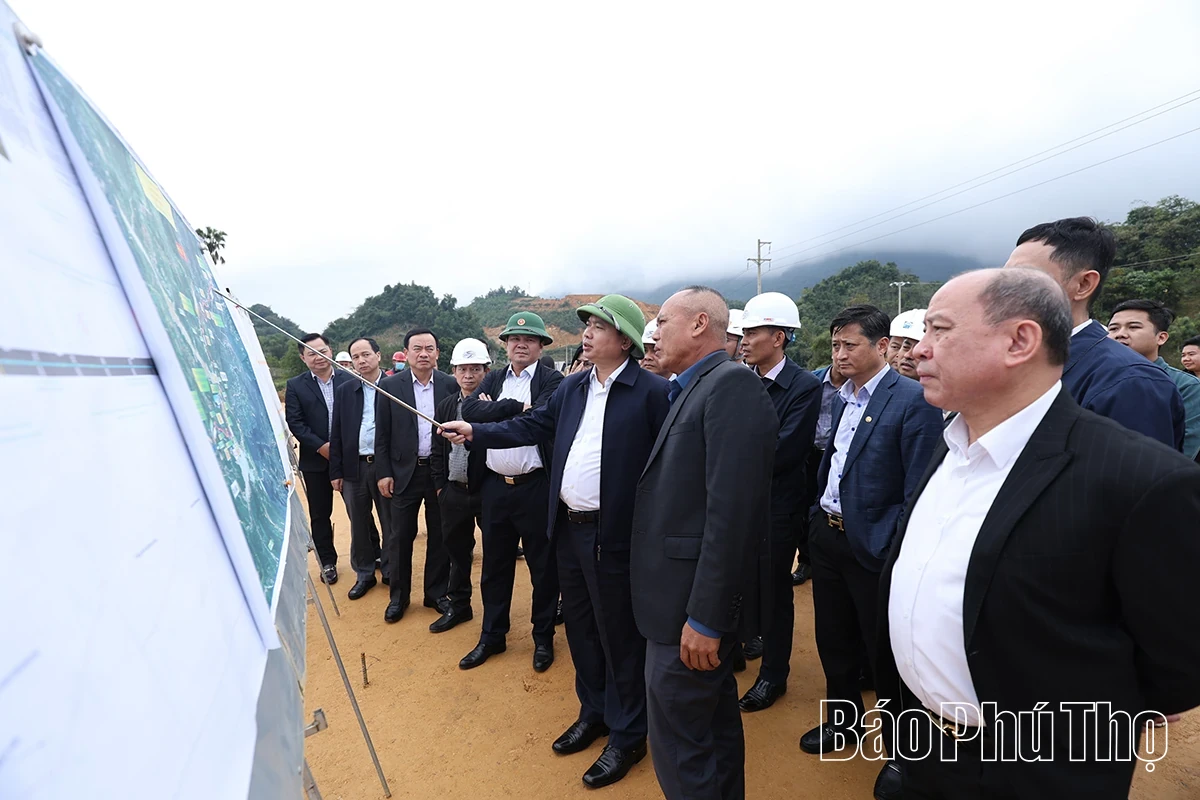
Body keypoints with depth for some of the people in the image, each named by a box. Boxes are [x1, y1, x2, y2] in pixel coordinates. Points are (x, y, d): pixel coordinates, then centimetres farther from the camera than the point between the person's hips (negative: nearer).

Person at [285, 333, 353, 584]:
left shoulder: (349, 380, 0)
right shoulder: (295, 386, 1)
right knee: (320, 514, 10)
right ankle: (327, 561, 25)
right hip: (316, 460, 1)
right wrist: (321, 446, -14)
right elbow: (294, 423, -4)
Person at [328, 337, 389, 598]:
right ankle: (364, 573, 28)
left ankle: (390, 570, 27)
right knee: (359, 524, 13)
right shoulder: (344, 391, 6)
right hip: (354, 467, 3)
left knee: (390, 523, 9)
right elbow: (337, 433, 7)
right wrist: (336, 471, 4)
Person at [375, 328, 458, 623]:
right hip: (404, 471, 0)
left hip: (441, 471, 1)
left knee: (439, 535, 11)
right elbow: (382, 435, 0)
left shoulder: (450, 385, -1)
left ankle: (437, 593, 27)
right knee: (400, 536, 8)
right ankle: (398, 596, 26)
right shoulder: (389, 386, -3)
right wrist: (384, 473, -3)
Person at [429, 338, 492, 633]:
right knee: (457, 550, 17)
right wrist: (440, 485, 7)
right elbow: (438, 450, 10)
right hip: (454, 491, 5)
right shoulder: (445, 406, 7)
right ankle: (458, 605, 35)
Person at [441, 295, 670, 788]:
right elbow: (532, 426, 13)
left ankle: (628, 735, 31)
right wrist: (476, 432, 8)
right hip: (569, 528, 7)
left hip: (614, 534, -7)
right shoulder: (573, 387, 7)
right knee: (581, 628, 21)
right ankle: (593, 712, 43)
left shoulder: (651, 392, -13)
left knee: (619, 636, 9)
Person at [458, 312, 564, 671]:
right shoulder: (493, 379, 9)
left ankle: (543, 636, 30)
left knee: (543, 566, 10)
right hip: (495, 486, 5)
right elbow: (470, 410, -8)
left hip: (536, 486, -4)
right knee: (495, 564, 17)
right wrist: (517, 406, -18)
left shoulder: (552, 381, -6)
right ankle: (492, 635, 34)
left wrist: (493, 409, -11)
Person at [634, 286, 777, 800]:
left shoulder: (733, 383, -18)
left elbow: (732, 510, -25)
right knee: (714, 726, 25)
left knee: (677, 745, 6)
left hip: (695, 603, -9)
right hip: (686, 593, 9)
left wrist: (705, 617, -23)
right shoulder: (691, 389, 11)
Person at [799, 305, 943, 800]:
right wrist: (817, 517, 9)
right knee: (833, 639, 21)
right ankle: (844, 716, 44)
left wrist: (895, 549, -19)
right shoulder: (841, 397, 7)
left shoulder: (913, 401, -15)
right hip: (827, 535, 7)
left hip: (872, 546, -6)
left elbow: (919, 489, -17)